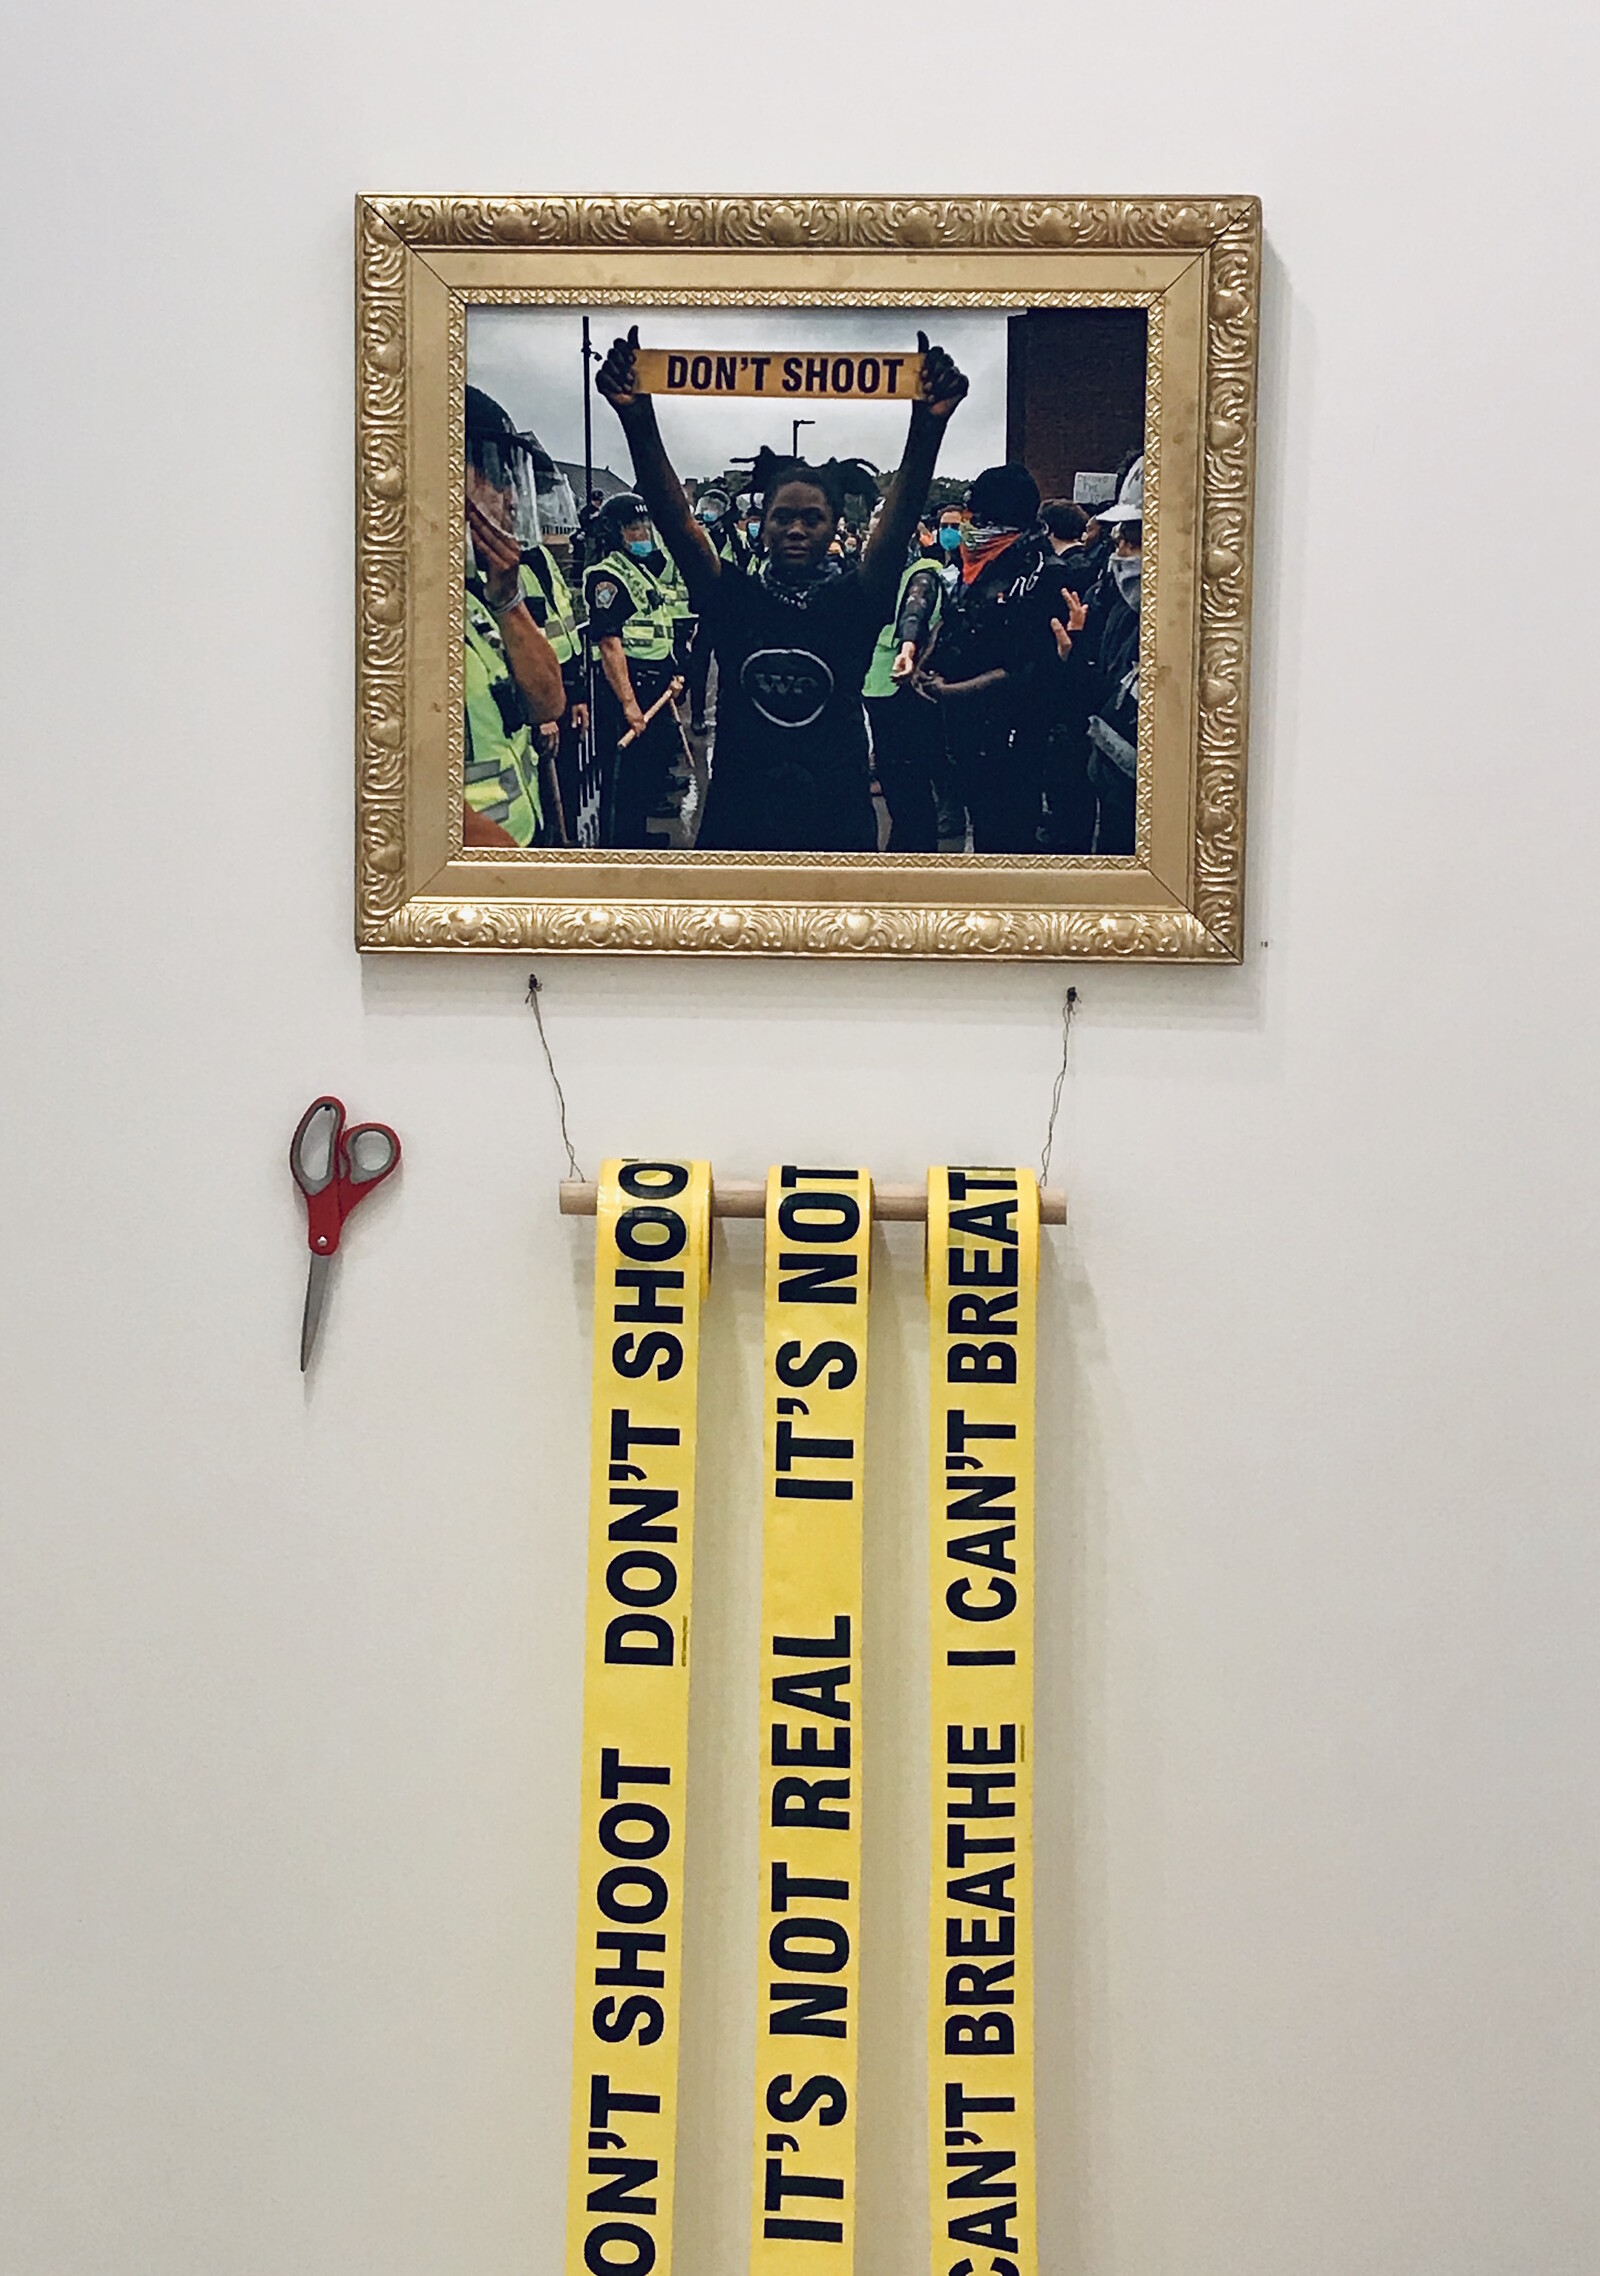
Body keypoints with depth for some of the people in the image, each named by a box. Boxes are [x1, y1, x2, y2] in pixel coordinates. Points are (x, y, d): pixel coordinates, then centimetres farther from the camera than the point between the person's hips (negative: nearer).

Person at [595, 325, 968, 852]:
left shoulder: (853, 603, -1)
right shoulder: (733, 599, 1)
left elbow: (900, 521, -15)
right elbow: (674, 518, -11)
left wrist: (928, 427, -32)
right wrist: (638, 422, -26)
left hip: (837, 823, 0)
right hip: (737, 821, 1)